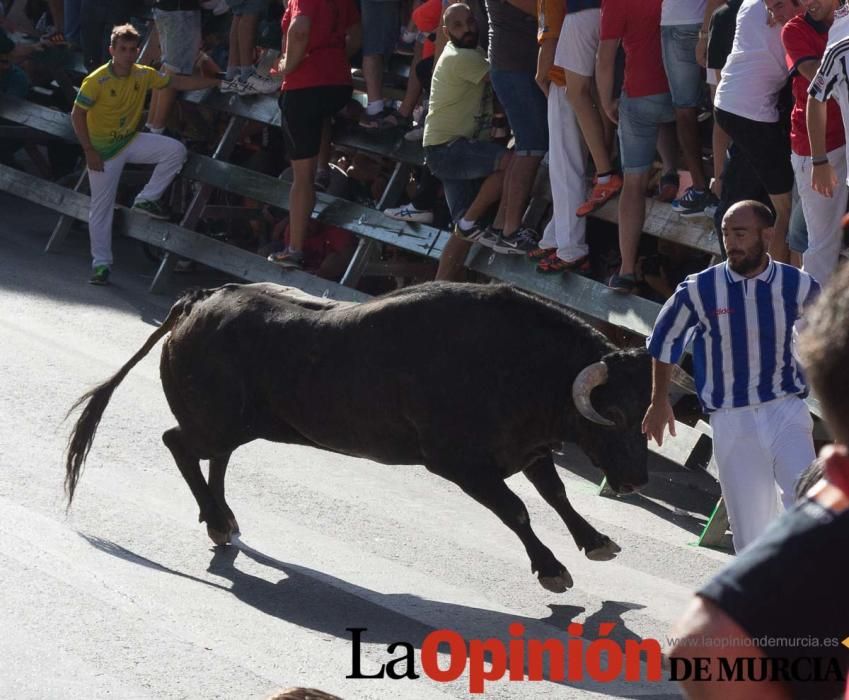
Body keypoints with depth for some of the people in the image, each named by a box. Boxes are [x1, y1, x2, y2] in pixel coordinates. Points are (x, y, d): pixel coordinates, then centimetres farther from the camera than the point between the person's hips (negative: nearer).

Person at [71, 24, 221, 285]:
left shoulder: (143, 75, -6)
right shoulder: (96, 81, -21)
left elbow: (179, 82, 2)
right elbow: (77, 114, -16)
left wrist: (217, 83, -1)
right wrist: (89, 151, -18)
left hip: (130, 141, 5)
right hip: (103, 150, -5)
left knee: (176, 150, -15)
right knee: (101, 208, -1)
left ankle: (147, 199, -1)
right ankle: (101, 264, 11)